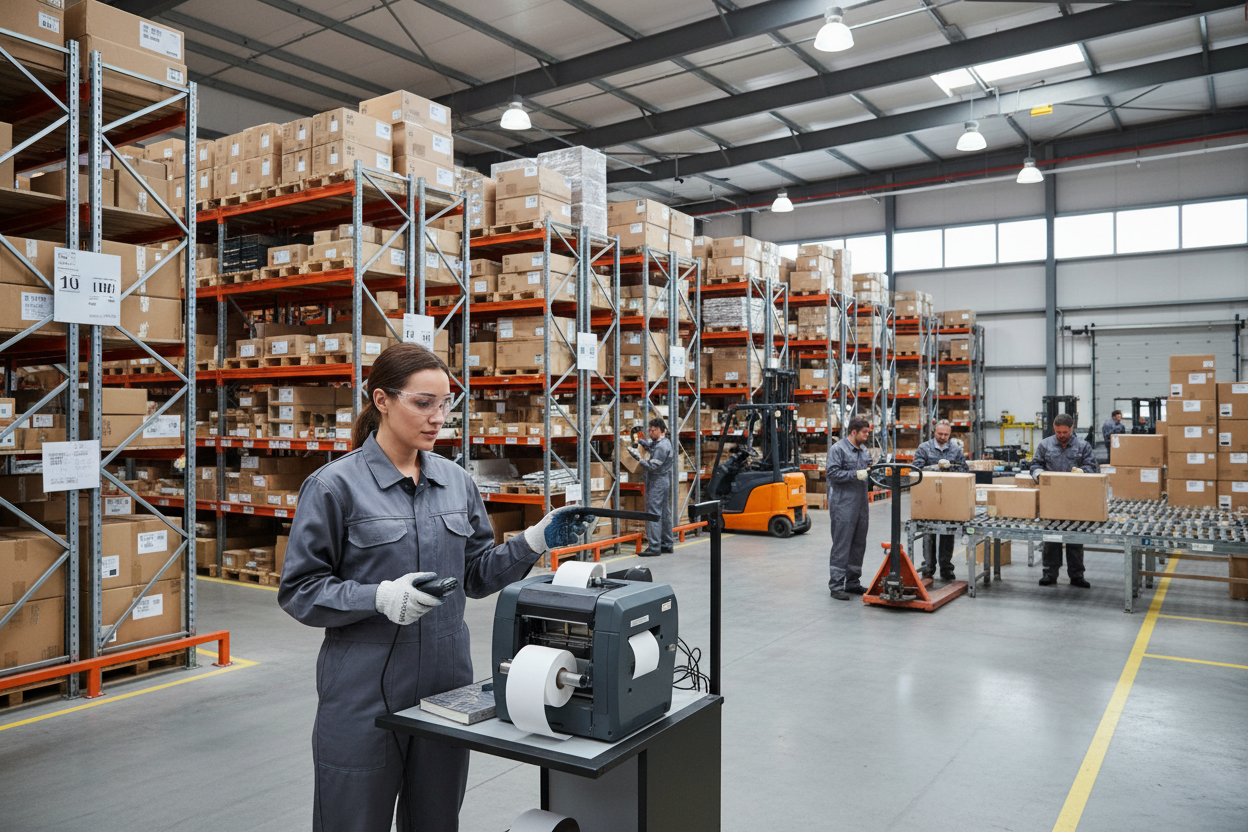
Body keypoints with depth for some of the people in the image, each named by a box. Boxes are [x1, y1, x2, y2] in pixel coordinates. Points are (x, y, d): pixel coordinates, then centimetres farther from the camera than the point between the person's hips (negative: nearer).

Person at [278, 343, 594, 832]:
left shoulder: (456, 481, 6)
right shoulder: (336, 485, -10)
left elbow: (476, 574, 10)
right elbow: (299, 590, -10)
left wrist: (534, 541, -6)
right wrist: (381, 598, -24)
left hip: (446, 687, 5)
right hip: (365, 695, -4)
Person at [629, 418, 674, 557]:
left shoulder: (661, 446, -17)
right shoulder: (665, 442, 14)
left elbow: (652, 466, -22)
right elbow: (651, 445, 33)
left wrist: (638, 457, -21)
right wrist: (642, 442, 15)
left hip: (657, 482, -11)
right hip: (664, 481, 11)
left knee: (653, 514, -10)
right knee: (664, 514, 13)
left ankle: (654, 547, -11)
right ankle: (667, 545, 20)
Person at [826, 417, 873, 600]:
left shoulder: (864, 450, 16)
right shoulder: (838, 449, -9)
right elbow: (833, 473, -17)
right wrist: (856, 474, -21)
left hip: (861, 505, 8)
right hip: (843, 506, -8)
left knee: (859, 545, 12)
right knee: (841, 546, -6)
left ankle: (853, 583, 22)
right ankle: (836, 586, -1)